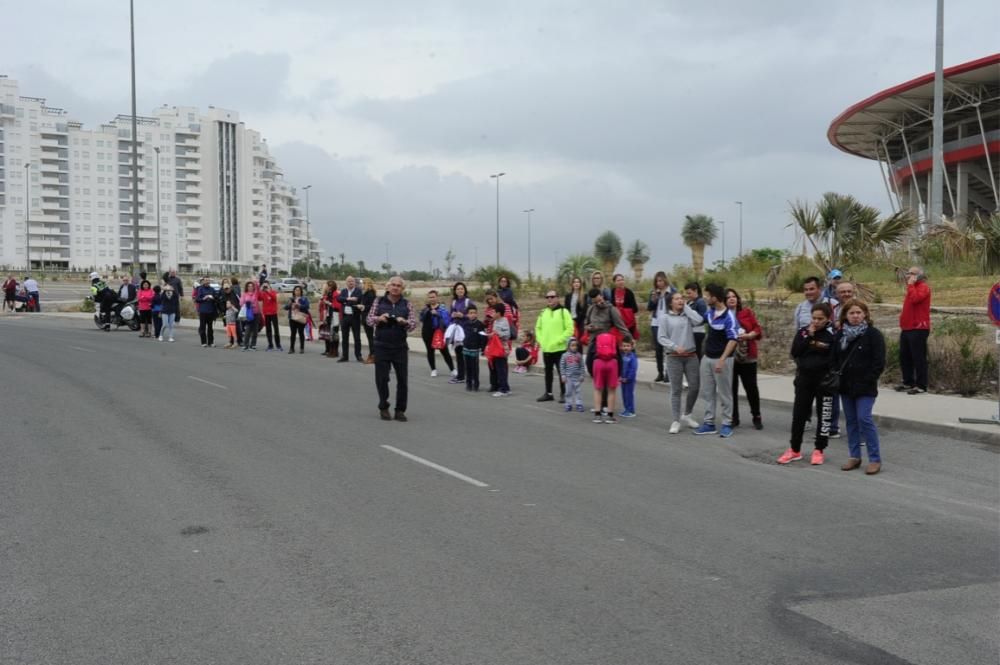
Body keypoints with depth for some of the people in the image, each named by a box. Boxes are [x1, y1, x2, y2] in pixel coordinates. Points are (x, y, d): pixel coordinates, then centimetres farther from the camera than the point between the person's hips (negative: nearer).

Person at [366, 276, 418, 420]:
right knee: (382, 378, 3)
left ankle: (400, 410, 10)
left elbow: (413, 324, 0)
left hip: (400, 347, 0)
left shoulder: (406, 304, 4)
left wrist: (405, 322, -21)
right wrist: (379, 318, -17)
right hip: (381, 347, 0)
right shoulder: (379, 302, 4)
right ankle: (383, 407, 19)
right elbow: (369, 319, 4)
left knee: (402, 379, 0)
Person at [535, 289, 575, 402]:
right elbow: (538, 328, 19)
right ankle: (548, 393, 23)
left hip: (560, 348, -6)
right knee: (548, 371, 14)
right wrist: (540, 340, 4)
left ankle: (563, 394, 8)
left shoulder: (563, 312, -7)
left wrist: (558, 340, -17)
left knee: (562, 372, 0)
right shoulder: (543, 313, 11)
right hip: (546, 349, 6)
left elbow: (570, 329, -13)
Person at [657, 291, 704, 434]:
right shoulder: (664, 317, 0)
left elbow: (699, 321, -12)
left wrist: (686, 306, -3)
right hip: (673, 357, -3)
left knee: (695, 385, 3)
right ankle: (676, 421, 5)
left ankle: (686, 415, 24)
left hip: (691, 356, 3)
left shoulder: (688, 315, 9)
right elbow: (661, 338, -4)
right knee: (676, 389, -1)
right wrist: (675, 347, -17)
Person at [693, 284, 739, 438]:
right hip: (707, 358, 8)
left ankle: (727, 424, 10)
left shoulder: (729, 317, -20)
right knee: (707, 392, 10)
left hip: (722, 359, -8)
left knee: (724, 393, 2)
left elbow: (733, 340, -23)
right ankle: (709, 423, 16)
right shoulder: (710, 312, 4)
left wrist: (722, 360, -29)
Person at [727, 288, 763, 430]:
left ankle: (757, 417, 15)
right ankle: (734, 418, 16)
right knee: (731, 388, 5)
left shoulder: (747, 312, 4)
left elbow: (757, 329, 3)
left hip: (747, 356, 0)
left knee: (751, 387, 3)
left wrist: (748, 335, -15)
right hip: (729, 357, 0)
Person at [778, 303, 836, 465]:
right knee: (799, 414, 7)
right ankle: (794, 450, 17)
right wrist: (807, 336, -13)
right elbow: (794, 352, -7)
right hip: (804, 378, 3)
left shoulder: (833, 334, -7)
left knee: (824, 415, 5)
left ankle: (819, 450, 16)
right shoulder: (803, 331, 3)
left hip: (824, 380, -3)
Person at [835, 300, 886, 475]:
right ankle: (854, 456, 19)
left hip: (865, 387, -6)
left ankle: (875, 459, -4)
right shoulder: (841, 335, 10)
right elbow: (835, 358, 14)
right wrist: (837, 377, 1)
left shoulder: (873, 334, -7)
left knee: (864, 419, -12)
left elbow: (879, 362, -10)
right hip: (845, 386, 6)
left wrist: (868, 381, -14)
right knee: (851, 421, 10)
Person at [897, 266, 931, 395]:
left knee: (918, 357, -6)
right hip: (907, 328, 10)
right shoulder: (913, 288, 21)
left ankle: (921, 386, -3)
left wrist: (910, 284, -16)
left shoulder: (923, 287, -8)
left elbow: (915, 299, -27)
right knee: (904, 356, 12)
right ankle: (908, 382, 21)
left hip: (918, 329, -10)